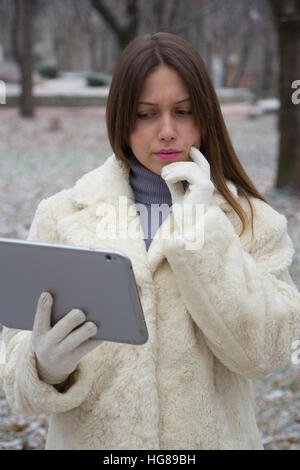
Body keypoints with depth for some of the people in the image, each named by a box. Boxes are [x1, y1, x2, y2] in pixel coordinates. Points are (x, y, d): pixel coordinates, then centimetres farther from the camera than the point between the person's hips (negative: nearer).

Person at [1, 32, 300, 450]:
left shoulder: (255, 222, -3)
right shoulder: (61, 216, -4)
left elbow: (263, 352, -15)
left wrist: (203, 229, -19)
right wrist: (45, 367, -28)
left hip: (209, 437, 0)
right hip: (89, 438, 0)